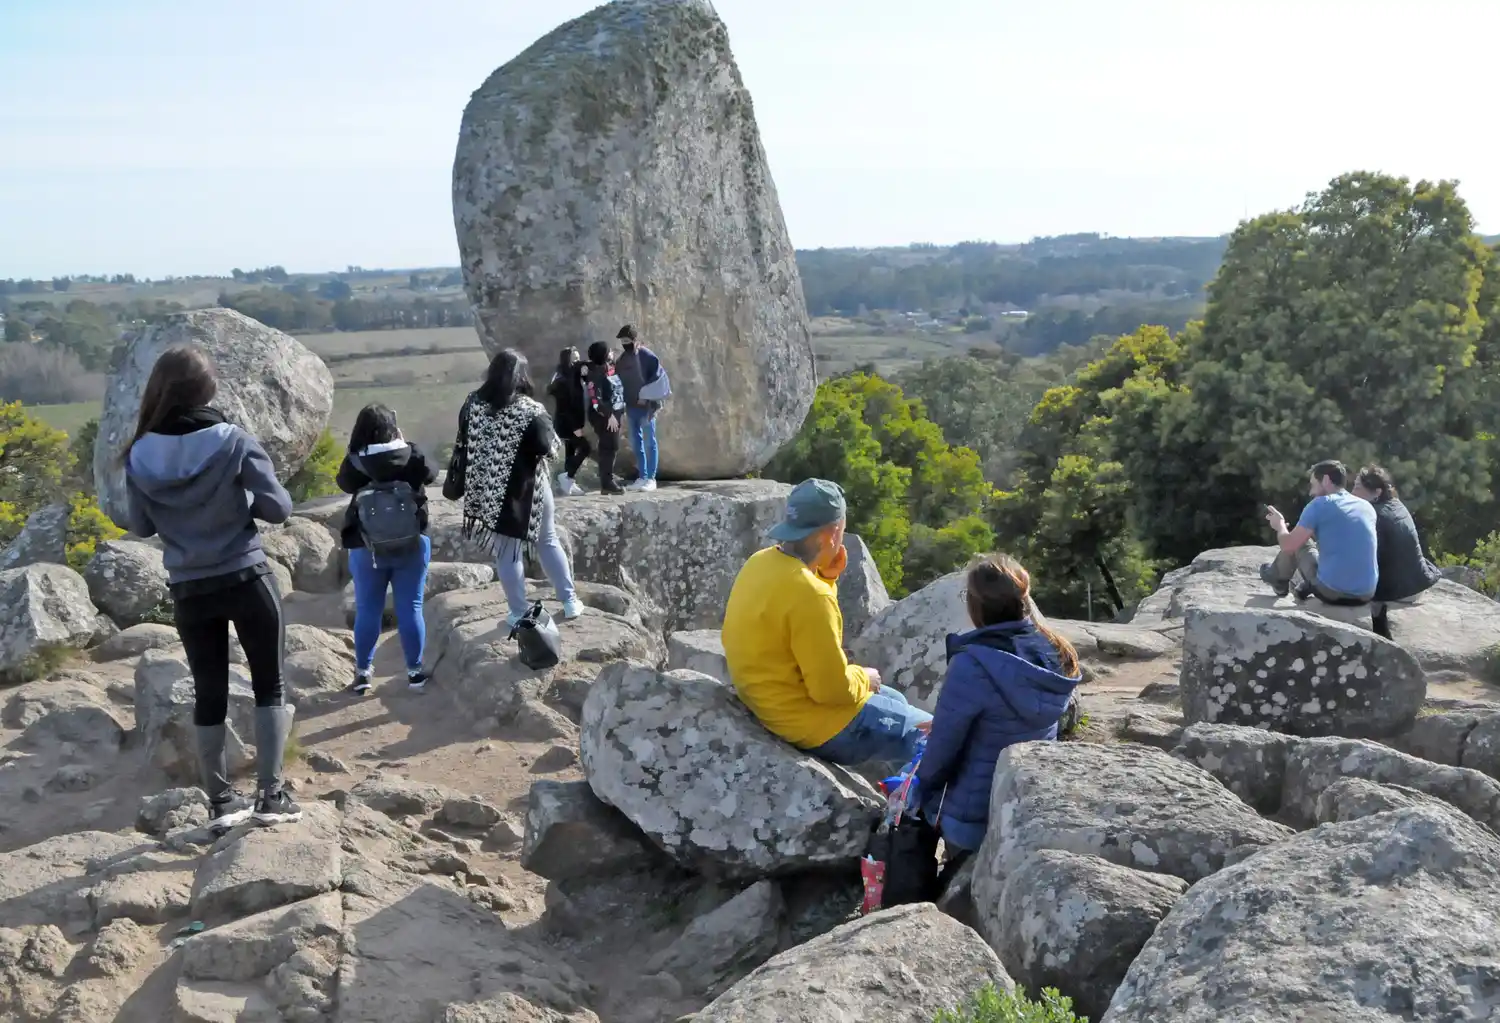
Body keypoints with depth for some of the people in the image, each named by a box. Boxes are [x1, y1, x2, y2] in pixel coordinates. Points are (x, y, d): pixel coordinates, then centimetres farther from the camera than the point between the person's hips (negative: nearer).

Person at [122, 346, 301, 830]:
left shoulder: (140, 455, -4)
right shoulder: (233, 441, -13)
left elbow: (140, 526, 6)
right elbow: (278, 507, -10)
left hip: (188, 590, 3)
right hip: (246, 579, -3)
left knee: (209, 693, 13)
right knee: (269, 684, 10)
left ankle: (221, 802, 19)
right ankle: (270, 794, 7)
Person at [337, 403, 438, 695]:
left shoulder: (355, 463, -12)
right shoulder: (412, 457, -10)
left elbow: (343, 483, 8)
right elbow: (431, 474, 10)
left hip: (367, 546, 0)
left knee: (367, 610, 10)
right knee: (410, 608, 8)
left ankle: (362, 673, 19)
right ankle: (414, 671, 15)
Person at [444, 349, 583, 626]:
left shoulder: (473, 404, -6)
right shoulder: (530, 411, -18)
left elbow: (461, 447, 1)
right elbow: (548, 449, -14)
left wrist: (454, 485, 11)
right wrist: (553, 440, 6)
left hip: (491, 491, 2)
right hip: (527, 488, -2)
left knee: (506, 552, 11)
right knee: (548, 542, 18)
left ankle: (520, 613, 19)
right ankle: (570, 602, 25)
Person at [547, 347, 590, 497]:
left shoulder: (573, 378, 8)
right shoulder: (562, 380, -17)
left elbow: (579, 400, 12)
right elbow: (564, 406, -21)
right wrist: (575, 427, -22)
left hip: (570, 423, 9)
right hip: (566, 423, -9)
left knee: (571, 452, 10)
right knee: (584, 447, -12)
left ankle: (568, 483, 14)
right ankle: (567, 477, -7)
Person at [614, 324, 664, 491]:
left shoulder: (647, 356, -8)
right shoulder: (622, 359, 10)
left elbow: (657, 377, -11)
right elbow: (617, 379, 12)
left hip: (646, 406, -7)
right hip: (631, 406, 7)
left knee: (649, 442, -2)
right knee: (636, 443, 9)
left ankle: (651, 478, 1)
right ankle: (642, 477, 16)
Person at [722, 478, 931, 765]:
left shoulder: (763, 562, -2)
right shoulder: (809, 594, -30)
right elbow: (833, 688, -26)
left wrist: (827, 578, -1)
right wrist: (863, 678, -5)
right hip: (817, 725, -10)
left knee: (894, 701, 28)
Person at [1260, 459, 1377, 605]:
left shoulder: (1319, 504, -7)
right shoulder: (1367, 507, 11)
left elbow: (1288, 546, -4)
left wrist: (1280, 524, 17)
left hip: (1332, 592, -5)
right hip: (1366, 595, 5)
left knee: (1298, 542, 19)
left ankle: (1278, 579, 40)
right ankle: (1308, 587, 32)